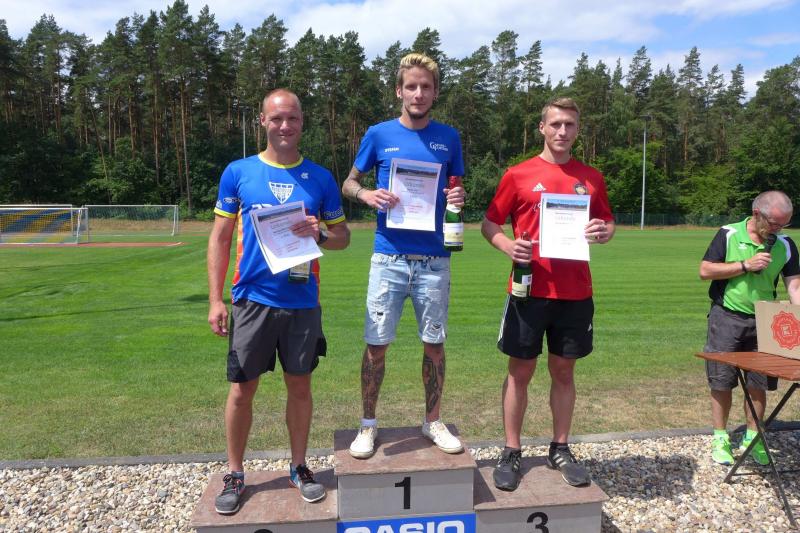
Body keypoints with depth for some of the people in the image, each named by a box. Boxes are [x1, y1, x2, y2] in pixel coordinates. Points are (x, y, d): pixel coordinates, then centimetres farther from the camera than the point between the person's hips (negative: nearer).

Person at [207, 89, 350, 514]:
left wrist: (320, 235, -14)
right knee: (242, 390, 7)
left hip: (303, 302, 1)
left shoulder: (320, 178, 4)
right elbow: (220, 238, 3)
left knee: (300, 386, 11)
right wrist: (215, 300, -3)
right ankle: (235, 476, 26)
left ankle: (298, 468, 30)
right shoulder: (238, 173, 1)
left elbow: (343, 236, 10)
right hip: (252, 300, -1)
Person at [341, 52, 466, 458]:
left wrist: (458, 199, -8)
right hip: (389, 257, -1)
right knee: (376, 344, 2)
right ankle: (368, 423, 21)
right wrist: (367, 195, -13)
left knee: (434, 344, 9)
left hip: (434, 260, 2)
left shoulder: (448, 138, 7)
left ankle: (433, 422, 27)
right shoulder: (379, 135, 2)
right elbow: (348, 184, 10)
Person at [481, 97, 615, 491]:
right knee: (520, 371, 5)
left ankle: (560, 450, 27)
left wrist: (603, 232, -6)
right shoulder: (519, 175, 1)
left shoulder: (591, 178, 9)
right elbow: (489, 224, 3)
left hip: (575, 292, 3)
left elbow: (608, 222, 17)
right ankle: (511, 453, 18)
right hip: (530, 289, -2)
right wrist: (508, 246, -17)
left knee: (564, 370, 12)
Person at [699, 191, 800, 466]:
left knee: (759, 383, 8)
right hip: (727, 317, -3)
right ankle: (720, 438, 17)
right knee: (722, 381, 4)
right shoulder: (728, 235, -8)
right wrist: (746, 266, -18)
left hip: (763, 321, 3)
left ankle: (752, 438, 24)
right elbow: (705, 271, -11)